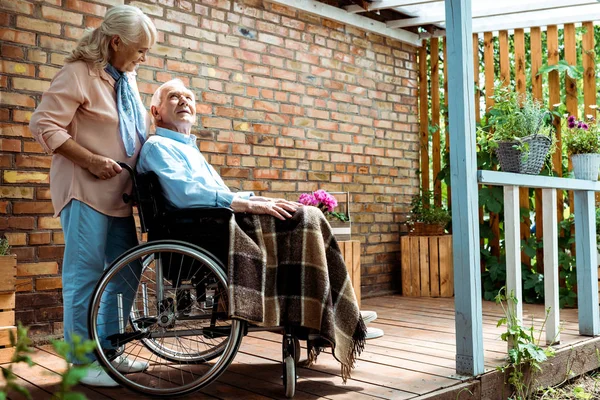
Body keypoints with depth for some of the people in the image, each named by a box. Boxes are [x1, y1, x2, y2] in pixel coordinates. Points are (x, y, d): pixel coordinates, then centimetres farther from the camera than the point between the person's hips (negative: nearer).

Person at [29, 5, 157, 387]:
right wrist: (91, 161, -19)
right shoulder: (78, 74, -11)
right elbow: (44, 126, -16)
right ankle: (82, 363, 9)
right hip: (85, 190, -9)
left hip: (119, 192, 9)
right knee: (85, 274, -3)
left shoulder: (126, 78, 14)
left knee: (126, 270, 12)